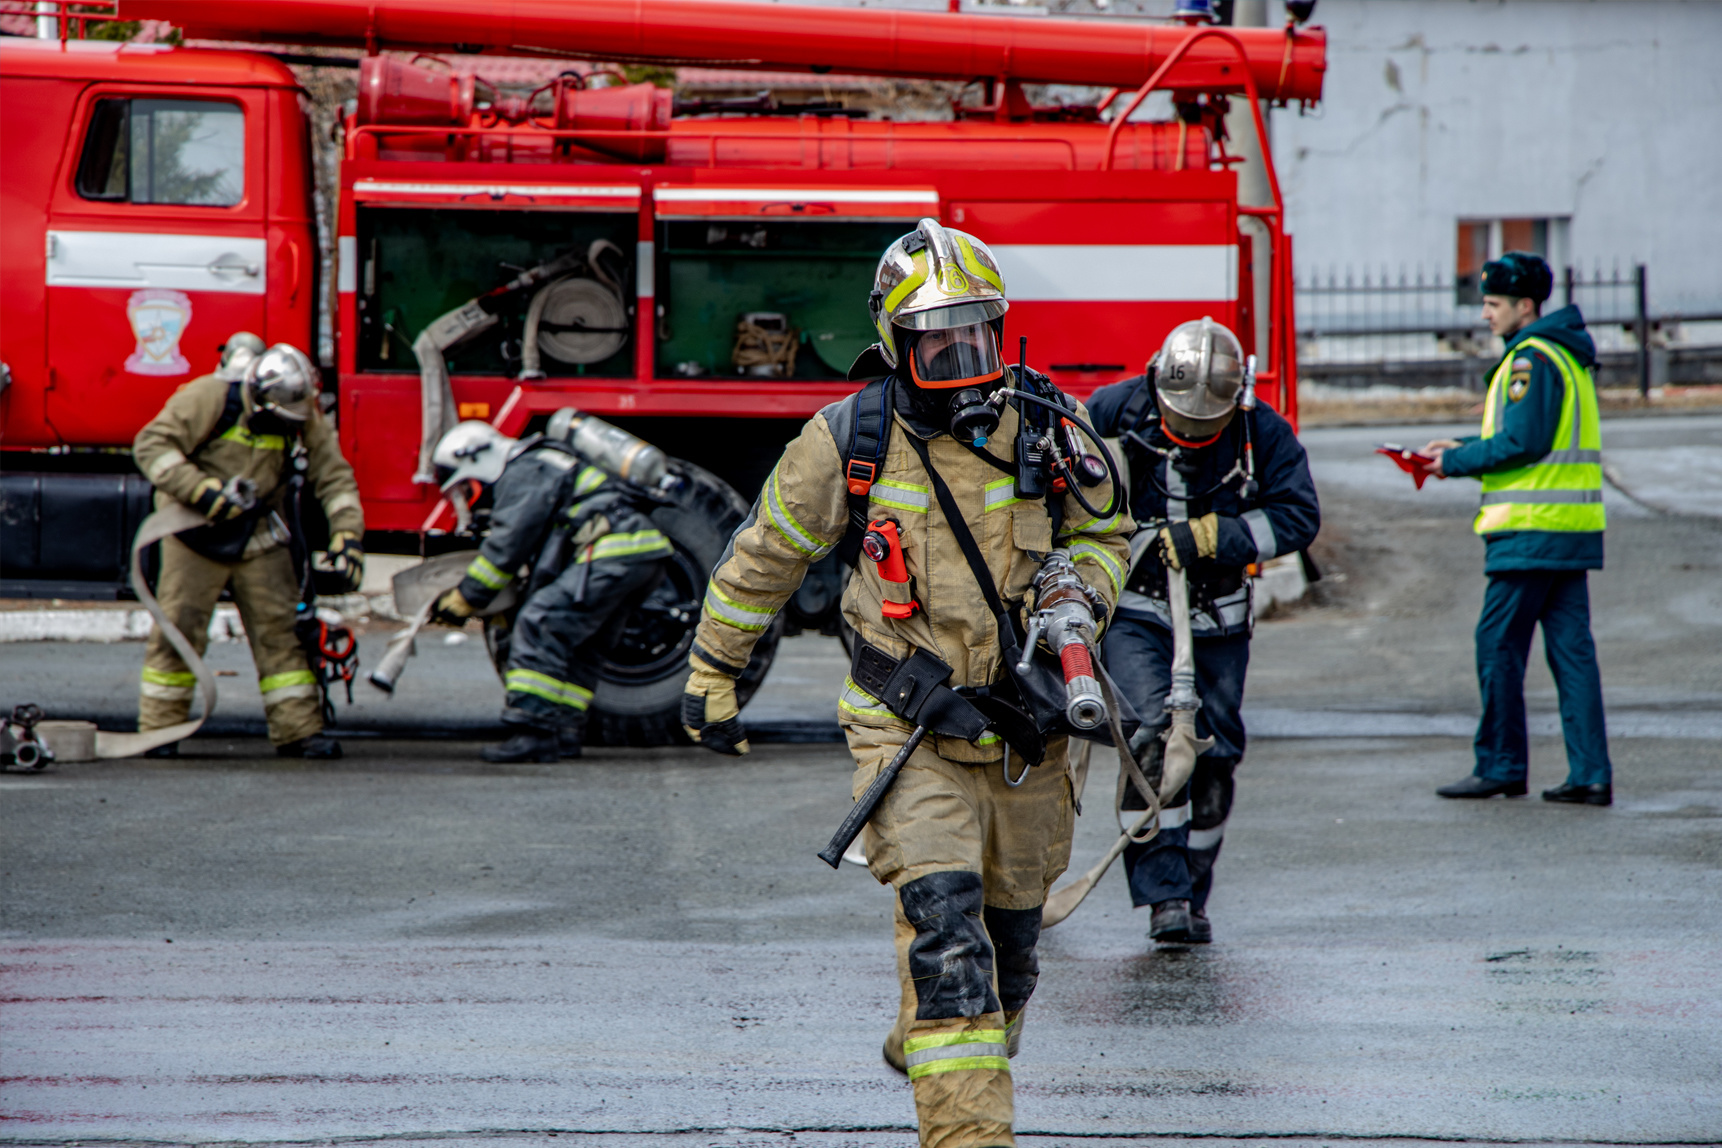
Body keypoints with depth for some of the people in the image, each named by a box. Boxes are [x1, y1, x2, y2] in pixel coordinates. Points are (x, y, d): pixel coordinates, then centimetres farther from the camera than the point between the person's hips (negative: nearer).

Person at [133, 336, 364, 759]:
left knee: (279, 628, -2)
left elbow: (334, 477, 0)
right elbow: (152, 445, -21)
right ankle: (159, 731, 3)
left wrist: (346, 537, -12)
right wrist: (202, 490, -31)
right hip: (198, 533, -4)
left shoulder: (305, 419, -5)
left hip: (259, 538, 4)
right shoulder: (209, 398, -19)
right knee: (179, 628, -5)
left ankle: (298, 730, 0)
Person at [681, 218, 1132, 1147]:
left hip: (1025, 723, 4)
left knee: (1011, 926, 16)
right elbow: (763, 558, 6)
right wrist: (710, 676, 13)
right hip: (909, 726, -4)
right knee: (943, 916, -20)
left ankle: (923, 1046, 43)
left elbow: (1105, 534, 14)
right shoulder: (847, 442, -8)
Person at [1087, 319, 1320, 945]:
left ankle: (1193, 899, 21)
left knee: (1212, 760, 5)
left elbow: (1299, 516, -16)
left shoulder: (1264, 434, -10)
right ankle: (1165, 895, -20)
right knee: (1154, 739, -20)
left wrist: (1212, 538, -26)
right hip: (1133, 613, -2)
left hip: (1217, 620, 2)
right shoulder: (1117, 411, -12)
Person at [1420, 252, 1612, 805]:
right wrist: (1463, 447, 16)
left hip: (1532, 528, -9)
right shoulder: (1568, 355, 17)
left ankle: (1501, 765, 1)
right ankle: (1591, 774, 3)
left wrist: (1456, 462, -8)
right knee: (1571, 646, 6)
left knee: (1498, 645, -2)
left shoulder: (1531, 359, -13)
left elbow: (1522, 444, -19)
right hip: (1571, 527, 9)